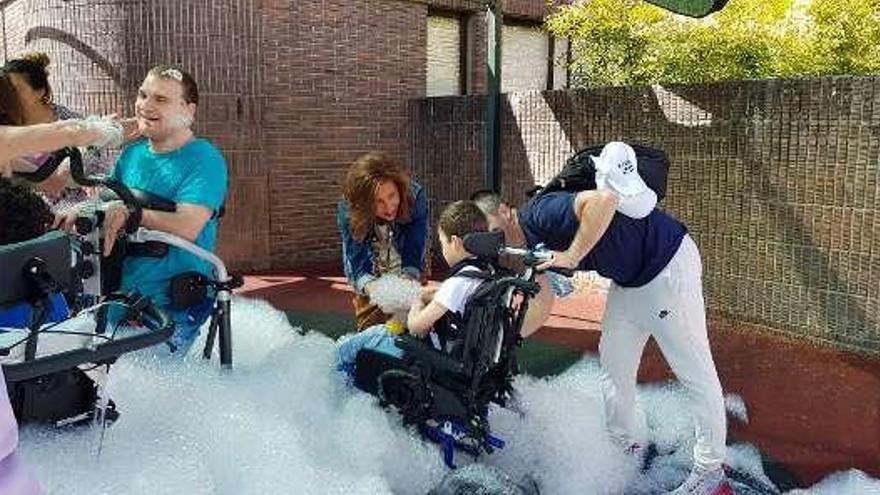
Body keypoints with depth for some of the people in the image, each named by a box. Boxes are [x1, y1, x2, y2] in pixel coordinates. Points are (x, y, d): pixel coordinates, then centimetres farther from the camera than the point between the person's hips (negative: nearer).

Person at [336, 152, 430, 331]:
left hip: (408, 278, 0)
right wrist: (373, 288, -49)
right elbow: (357, 265, -29)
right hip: (372, 280, 0)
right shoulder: (347, 211, -28)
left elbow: (413, 257, -27)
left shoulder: (415, 198, -29)